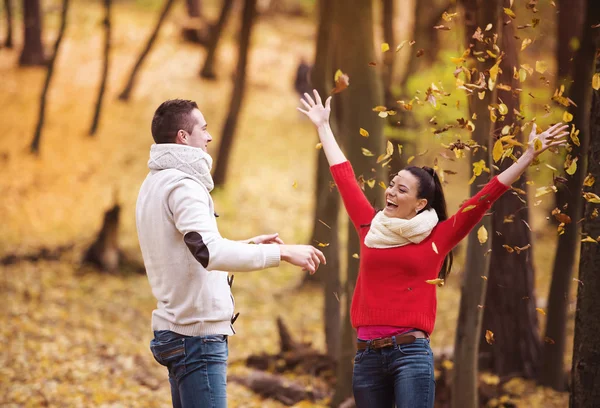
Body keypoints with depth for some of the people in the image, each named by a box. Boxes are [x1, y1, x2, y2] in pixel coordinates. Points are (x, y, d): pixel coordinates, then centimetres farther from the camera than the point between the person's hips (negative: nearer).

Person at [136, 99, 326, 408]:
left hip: (175, 328, 10)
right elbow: (210, 252, -31)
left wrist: (248, 245, 23)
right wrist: (281, 253, -30)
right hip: (198, 332, -10)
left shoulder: (156, 184, 15)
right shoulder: (182, 185, -17)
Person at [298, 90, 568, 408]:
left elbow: (484, 199, 0)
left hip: (411, 354, -4)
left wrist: (529, 155, -4)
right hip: (366, 355, 4)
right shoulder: (371, 228, 11)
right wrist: (323, 126, 30)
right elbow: (344, 177, 21)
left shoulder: (437, 237, 3)